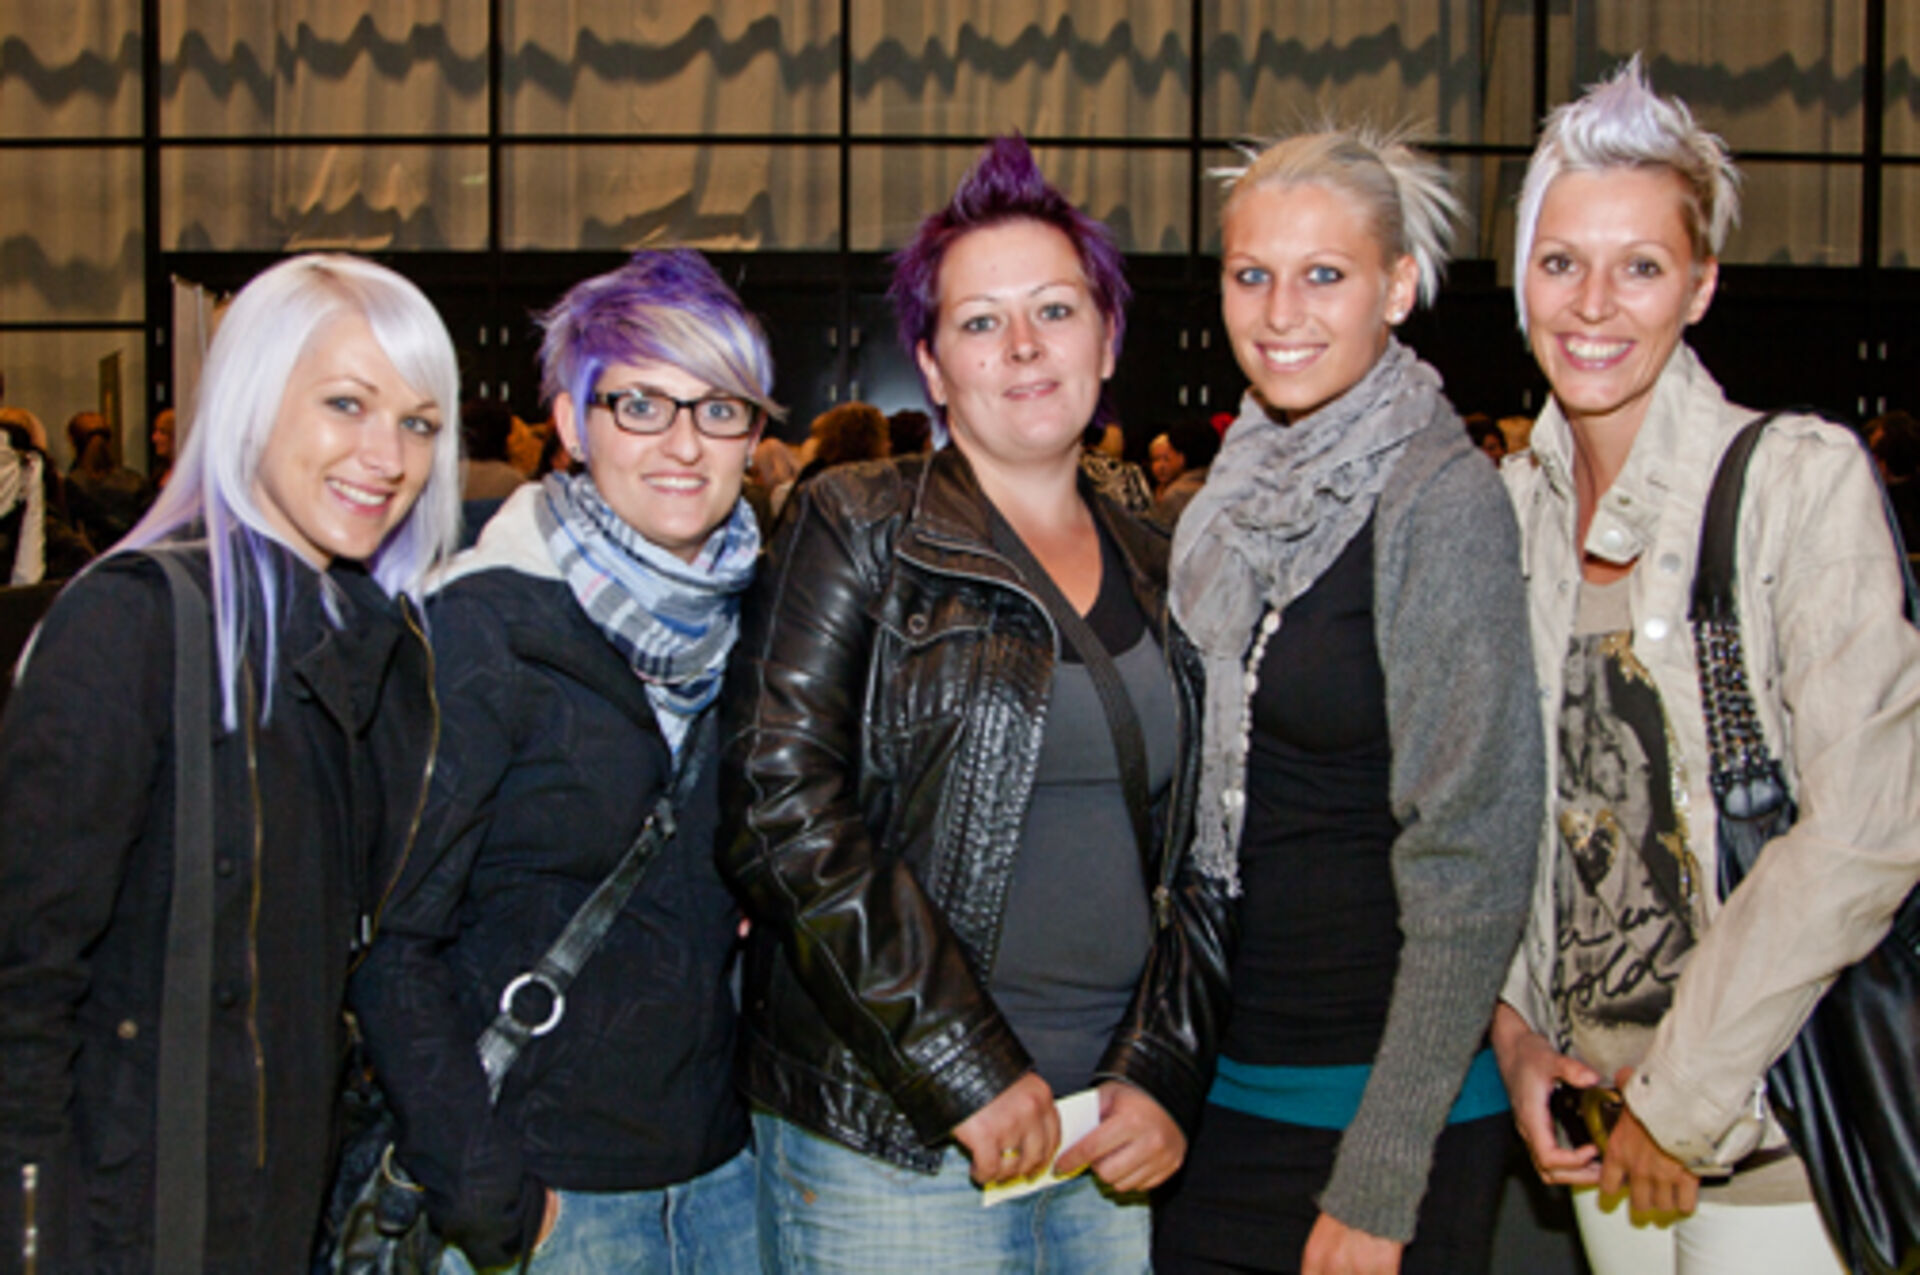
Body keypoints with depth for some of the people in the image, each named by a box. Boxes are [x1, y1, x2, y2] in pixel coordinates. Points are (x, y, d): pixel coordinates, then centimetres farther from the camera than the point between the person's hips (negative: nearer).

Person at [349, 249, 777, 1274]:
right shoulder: (484, 631, -13)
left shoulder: (750, 615, 4)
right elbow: (388, 939, -13)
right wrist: (478, 1186, -17)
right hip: (547, 1189, -5)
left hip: (724, 1159, 5)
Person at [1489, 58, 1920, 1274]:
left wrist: (1685, 1098, -14)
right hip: (1588, 1095, 5)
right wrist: (1514, 1027, -1)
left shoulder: (1803, 478, -12)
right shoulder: (1509, 503, 3)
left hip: (1772, 1116, -4)